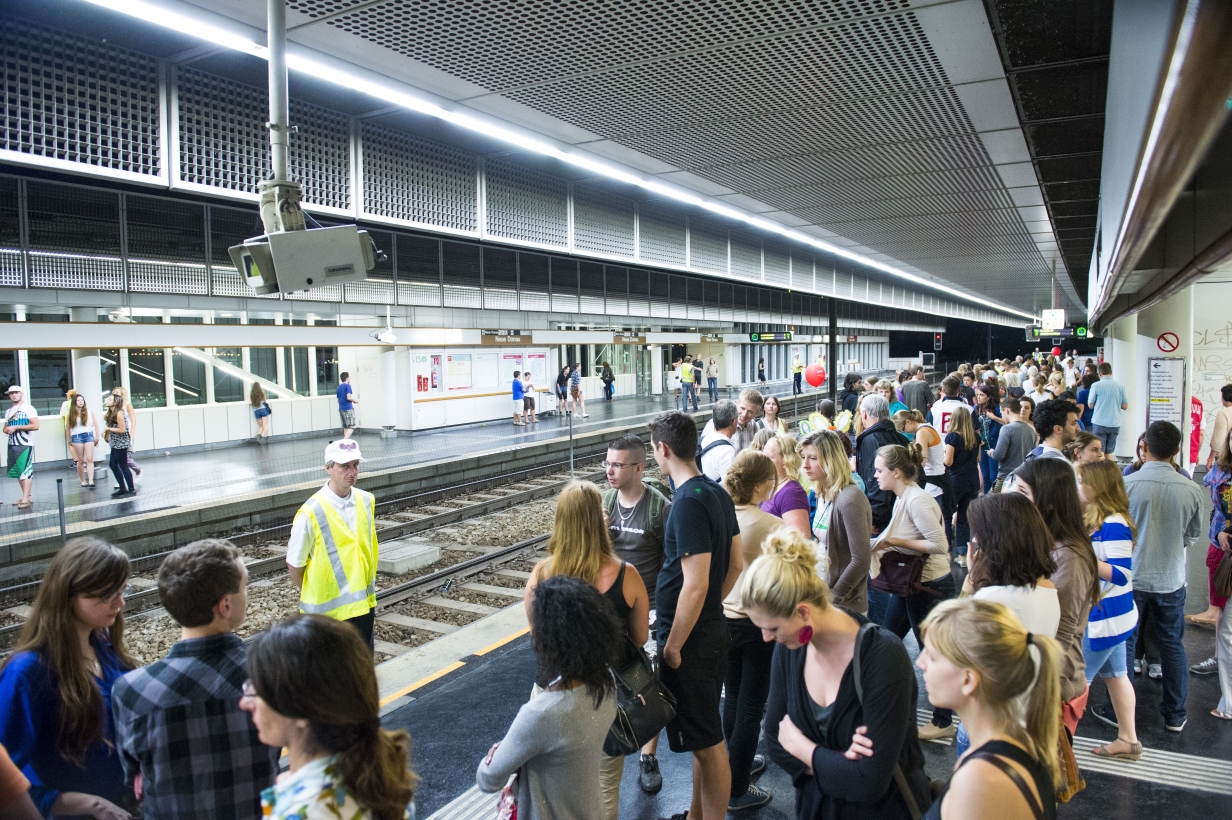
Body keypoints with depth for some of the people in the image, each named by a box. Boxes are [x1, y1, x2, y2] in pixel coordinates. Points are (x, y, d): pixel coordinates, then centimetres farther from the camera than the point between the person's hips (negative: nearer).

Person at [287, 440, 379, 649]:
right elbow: (294, 563, -8)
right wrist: (311, 597, 3)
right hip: (327, 609, -5)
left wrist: (369, 590, 14)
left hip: (363, 604, 5)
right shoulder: (312, 512, -18)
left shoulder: (366, 501, -1)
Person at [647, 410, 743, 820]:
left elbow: (695, 585, -25)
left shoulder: (689, 502, -23)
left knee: (708, 743, 5)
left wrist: (672, 646, -17)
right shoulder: (718, 494, 4)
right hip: (713, 630, 10)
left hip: (691, 641, -10)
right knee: (704, 737, 22)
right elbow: (735, 565, 12)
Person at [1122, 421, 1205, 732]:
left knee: (1124, 643, 10)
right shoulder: (1191, 490, -9)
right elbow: (1193, 537, 5)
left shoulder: (1126, 484, -17)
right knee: (1172, 645, 16)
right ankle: (1175, 714, 27)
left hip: (1131, 577, -2)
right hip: (1171, 579, 2)